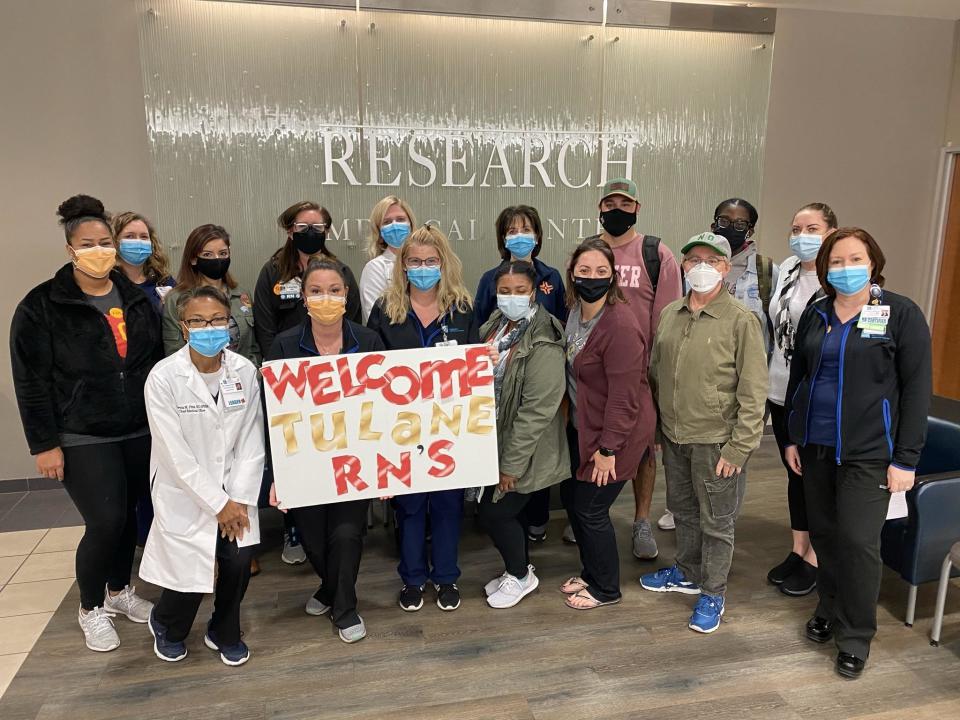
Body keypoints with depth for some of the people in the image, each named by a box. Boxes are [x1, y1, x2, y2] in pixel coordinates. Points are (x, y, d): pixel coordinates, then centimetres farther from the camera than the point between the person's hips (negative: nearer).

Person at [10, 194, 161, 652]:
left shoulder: (135, 297, 6)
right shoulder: (42, 305, -7)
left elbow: (156, 362, 12)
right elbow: (31, 382, -8)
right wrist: (44, 444, -12)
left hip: (139, 432, 5)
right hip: (82, 438, -4)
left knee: (129, 515, 13)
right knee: (106, 522, -7)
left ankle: (119, 591, 36)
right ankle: (92, 609, 18)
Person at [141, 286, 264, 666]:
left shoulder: (245, 371, -6)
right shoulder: (163, 377, -15)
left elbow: (251, 442, -3)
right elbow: (176, 454, -15)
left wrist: (239, 500, -9)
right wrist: (218, 503, -13)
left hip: (235, 493, 3)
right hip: (185, 494, -2)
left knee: (239, 562, -9)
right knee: (192, 571, -8)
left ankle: (224, 634, 24)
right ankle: (166, 625, 30)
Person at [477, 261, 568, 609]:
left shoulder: (543, 344, -23)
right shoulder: (496, 324, 2)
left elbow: (536, 410, -24)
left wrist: (512, 463, -20)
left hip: (523, 449, -7)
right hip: (496, 440, 7)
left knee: (493, 512, 2)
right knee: (511, 508, 19)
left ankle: (520, 575, 27)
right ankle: (516, 571, 40)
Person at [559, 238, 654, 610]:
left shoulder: (620, 325, -25)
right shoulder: (575, 310, 1)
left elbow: (624, 395, -24)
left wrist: (608, 448, -21)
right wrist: (569, 413, 10)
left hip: (613, 435, -9)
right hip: (581, 427, 9)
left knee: (590, 509, 3)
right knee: (570, 497, 17)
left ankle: (606, 588, 26)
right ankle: (591, 573, 38)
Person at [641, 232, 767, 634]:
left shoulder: (741, 320, -13)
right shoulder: (669, 314, 5)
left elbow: (753, 391, -14)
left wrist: (738, 448, -16)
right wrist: (655, 427, 12)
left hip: (715, 441, -6)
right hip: (673, 436, 6)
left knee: (716, 521, 9)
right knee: (683, 511, 22)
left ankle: (713, 593, 28)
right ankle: (688, 573, 42)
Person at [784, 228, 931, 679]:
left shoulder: (901, 314, -6)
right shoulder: (814, 315, 7)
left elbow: (916, 388, -7)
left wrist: (905, 459, -10)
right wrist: (792, 437, 10)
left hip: (868, 452, -4)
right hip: (816, 447, 4)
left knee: (858, 540, -3)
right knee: (823, 533, 12)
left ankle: (857, 636, 16)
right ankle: (829, 608, 34)